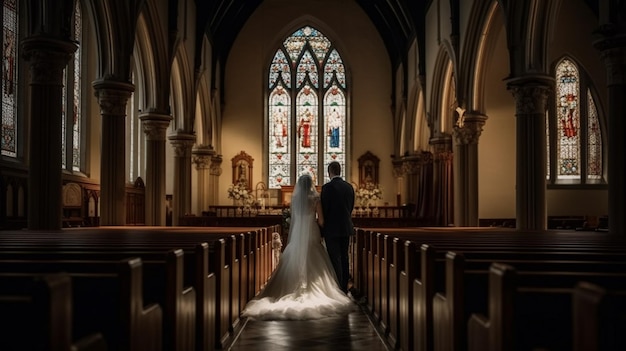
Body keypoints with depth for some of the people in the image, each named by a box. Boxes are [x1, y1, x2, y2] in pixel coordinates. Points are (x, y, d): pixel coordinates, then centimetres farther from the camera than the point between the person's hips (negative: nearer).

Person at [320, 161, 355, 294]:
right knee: (344, 258, 13)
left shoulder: (327, 187, -13)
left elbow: (323, 209, -12)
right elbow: (351, 207, 12)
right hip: (346, 228, 6)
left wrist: (321, 230, -3)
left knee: (335, 259, -3)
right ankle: (345, 288, 20)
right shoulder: (349, 187, 6)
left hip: (332, 229, -6)